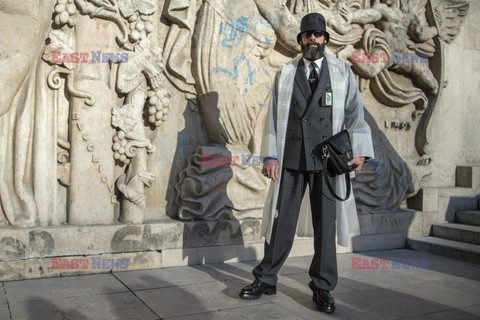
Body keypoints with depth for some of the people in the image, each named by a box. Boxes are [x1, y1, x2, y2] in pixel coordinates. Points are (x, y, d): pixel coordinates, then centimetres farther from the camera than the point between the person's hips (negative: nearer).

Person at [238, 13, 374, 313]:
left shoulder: (343, 71, 9)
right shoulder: (285, 73, 11)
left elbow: (355, 113, 3)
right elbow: (274, 116, 7)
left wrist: (359, 151, -9)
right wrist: (270, 155, -1)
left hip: (328, 159, 0)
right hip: (290, 157, 1)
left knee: (325, 224, 6)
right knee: (282, 221, 6)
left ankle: (323, 287, 19)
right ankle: (266, 279, 21)